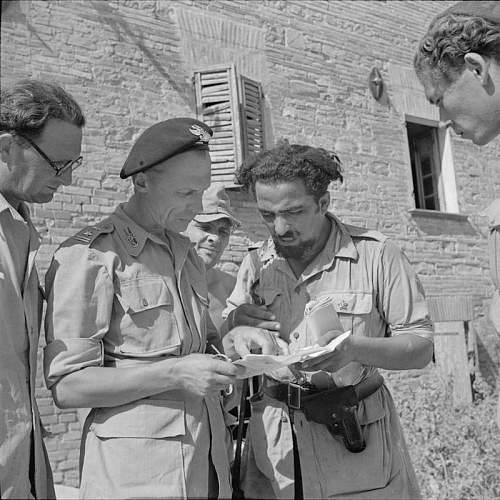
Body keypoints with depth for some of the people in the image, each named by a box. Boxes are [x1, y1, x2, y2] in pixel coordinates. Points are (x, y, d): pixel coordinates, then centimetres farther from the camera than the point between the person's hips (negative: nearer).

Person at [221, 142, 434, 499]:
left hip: (356, 439, -3)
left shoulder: (375, 254, -8)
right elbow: (228, 347, 11)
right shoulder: (256, 265, 4)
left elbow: (421, 348, -9)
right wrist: (235, 322, -12)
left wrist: (354, 347, -26)